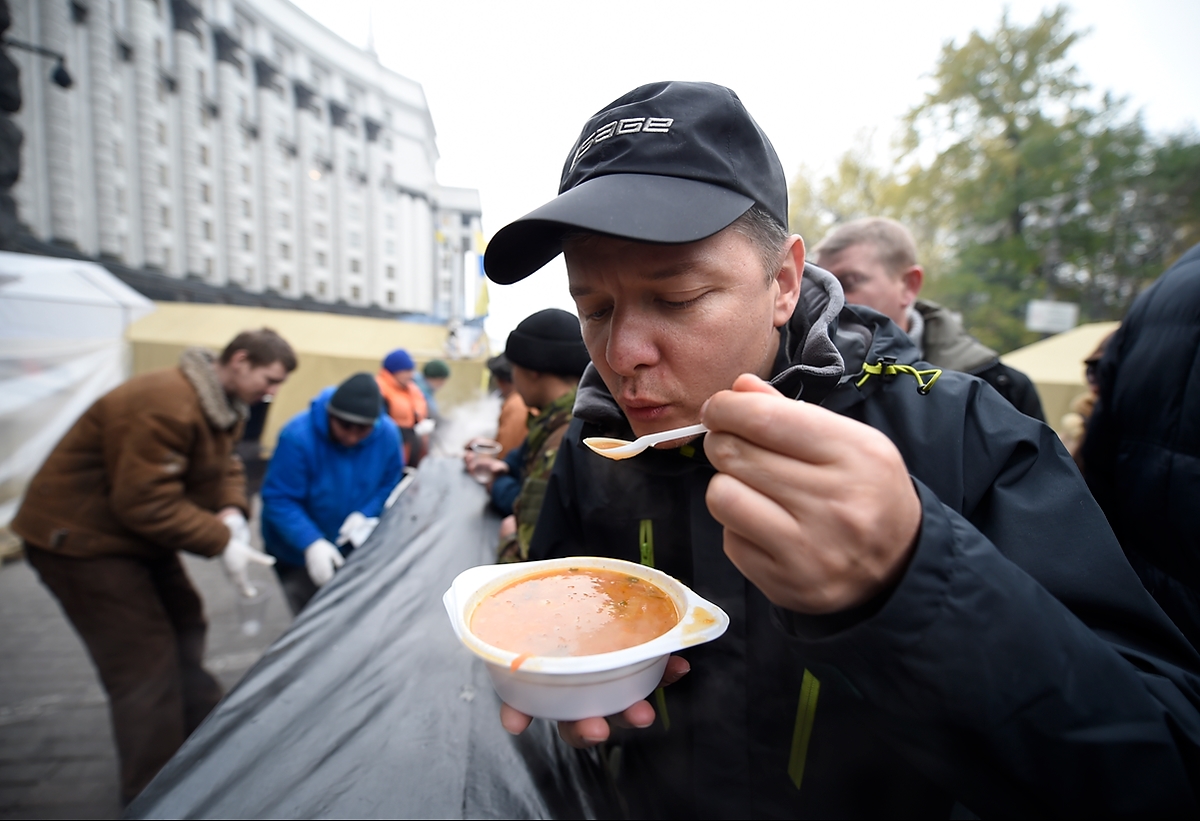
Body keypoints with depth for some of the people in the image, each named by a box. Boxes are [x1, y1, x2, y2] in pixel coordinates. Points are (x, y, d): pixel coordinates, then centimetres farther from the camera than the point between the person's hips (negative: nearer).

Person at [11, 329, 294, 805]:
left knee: (183, 627, 18)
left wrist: (232, 513, -15)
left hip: (137, 535, 10)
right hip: (79, 538, -10)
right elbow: (145, 501, -31)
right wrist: (222, 542, -27)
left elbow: (223, 468, 5)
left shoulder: (224, 408, 1)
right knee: (145, 665, -5)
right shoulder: (167, 407, -32)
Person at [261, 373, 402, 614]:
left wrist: (366, 513, -21)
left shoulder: (388, 434, -18)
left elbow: (389, 483, -3)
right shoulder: (298, 435, -30)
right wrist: (312, 543, -38)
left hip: (353, 546, 4)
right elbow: (278, 499, -26)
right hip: (297, 550, -3)